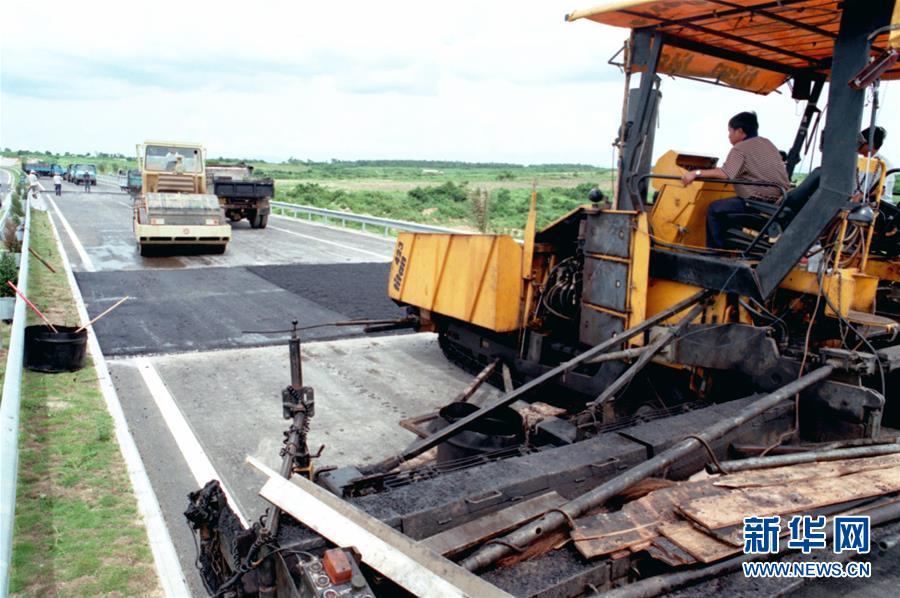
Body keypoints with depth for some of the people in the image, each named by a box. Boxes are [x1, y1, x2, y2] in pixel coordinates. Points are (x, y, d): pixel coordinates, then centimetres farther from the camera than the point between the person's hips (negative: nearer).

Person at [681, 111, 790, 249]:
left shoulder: (739, 149, -8)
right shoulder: (767, 143, 16)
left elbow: (725, 174, -22)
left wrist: (696, 173, -19)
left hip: (760, 202, -9)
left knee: (715, 209, 2)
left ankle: (716, 250, 4)